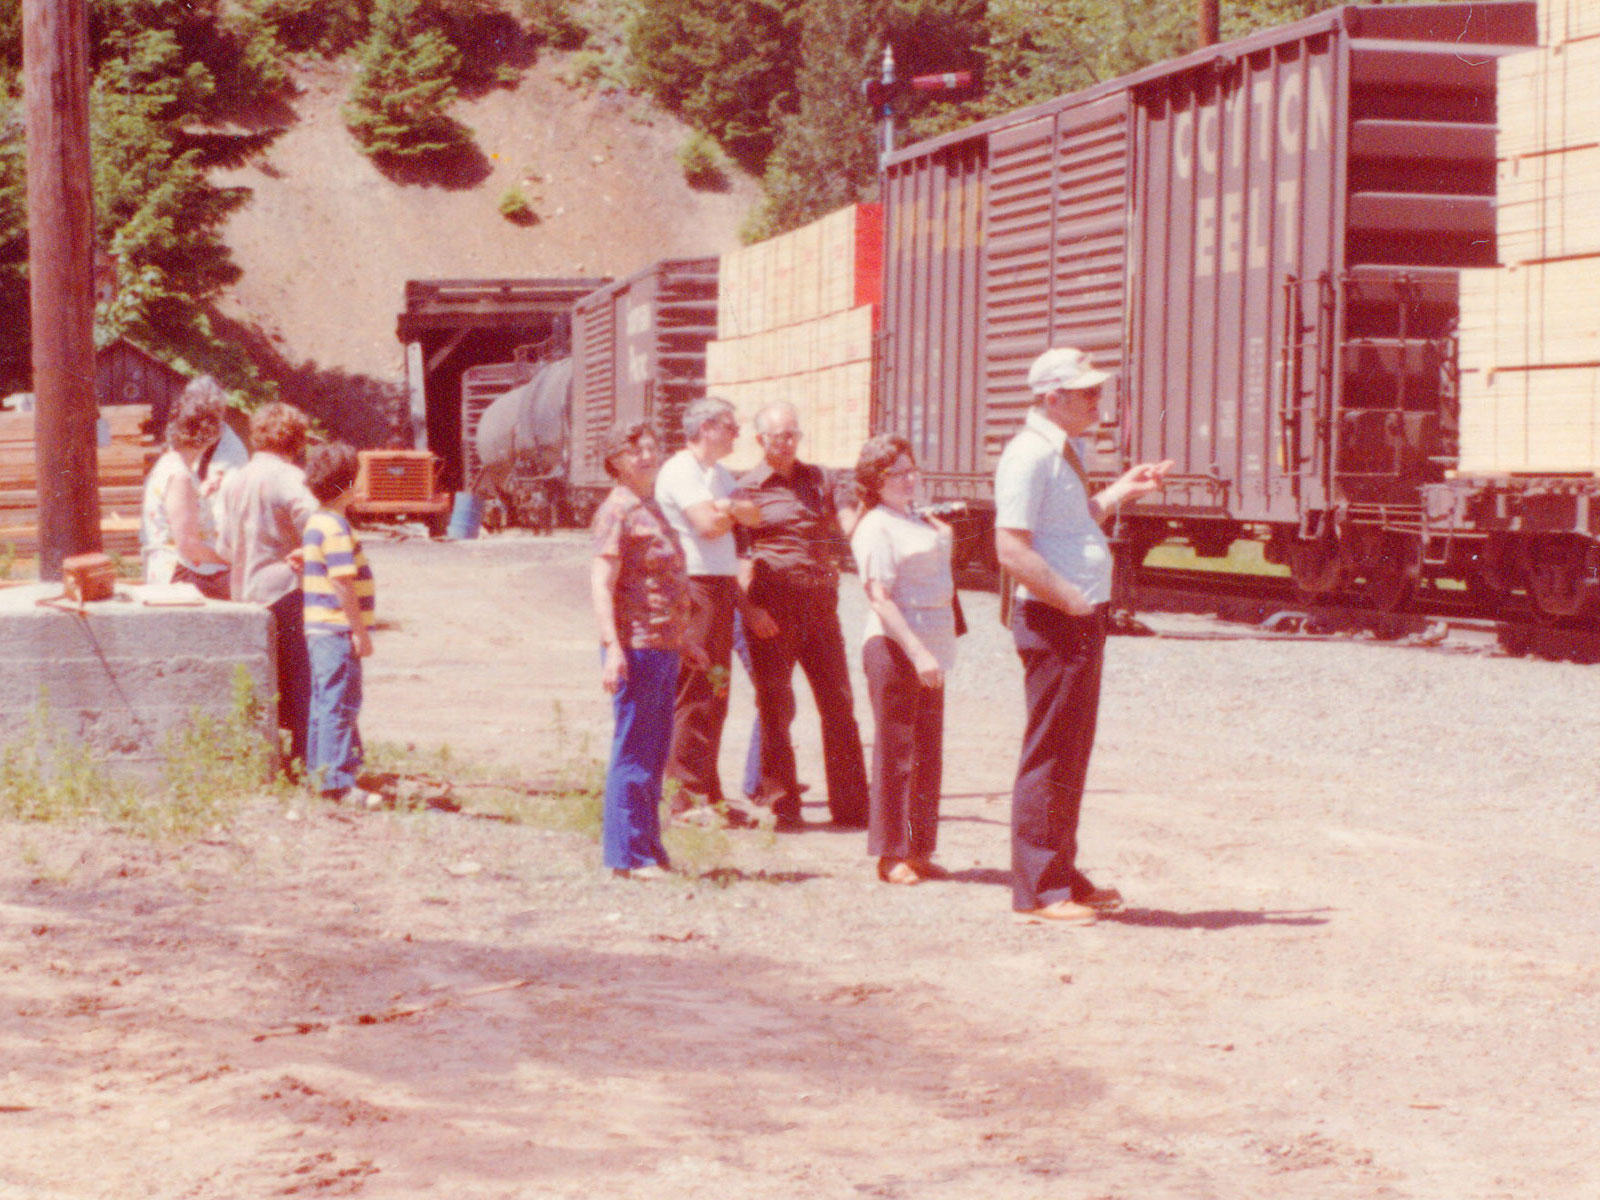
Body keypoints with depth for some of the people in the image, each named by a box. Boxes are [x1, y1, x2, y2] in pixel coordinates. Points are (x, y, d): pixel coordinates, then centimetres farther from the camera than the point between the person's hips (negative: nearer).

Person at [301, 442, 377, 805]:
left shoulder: (315, 523, 15)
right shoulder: (336, 527, -16)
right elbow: (343, 584, -20)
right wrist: (360, 632, -17)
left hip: (319, 629, 10)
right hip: (339, 630, -10)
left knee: (324, 703, 16)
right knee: (340, 704, -8)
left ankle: (319, 770, 23)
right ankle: (337, 781, -8)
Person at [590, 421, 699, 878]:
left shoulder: (651, 509, 19)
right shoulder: (617, 510, -10)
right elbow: (601, 582, -17)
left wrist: (685, 638, 31)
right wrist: (612, 647, -25)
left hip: (664, 646, 9)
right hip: (636, 646, -9)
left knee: (655, 751, 14)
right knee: (634, 750, -6)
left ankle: (647, 846, 21)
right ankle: (626, 853, -2)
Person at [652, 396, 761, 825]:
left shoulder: (718, 474, 21)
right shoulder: (679, 471, -9)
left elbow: (753, 515, 11)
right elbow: (707, 524, -19)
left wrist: (729, 507, -10)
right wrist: (733, 512, 2)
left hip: (721, 586, 10)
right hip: (694, 586, -10)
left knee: (715, 693, 11)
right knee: (696, 691, -10)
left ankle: (708, 794, 17)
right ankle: (690, 795, -9)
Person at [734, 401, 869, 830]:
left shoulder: (820, 479, 16)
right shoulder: (748, 489, 3)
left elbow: (847, 523, 5)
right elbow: (740, 556, -3)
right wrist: (751, 607, -14)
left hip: (819, 602, 4)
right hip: (772, 607, -4)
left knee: (839, 702, 4)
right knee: (775, 705, -1)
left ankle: (851, 804, 9)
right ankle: (782, 805, 5)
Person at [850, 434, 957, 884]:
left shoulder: (919, 522, 18)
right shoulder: (876, 527, -9)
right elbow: (880, 597, -17)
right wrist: (917, 651, -23)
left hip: (929, 651, 9)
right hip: (892, 645, -8)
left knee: (927, 753, 10)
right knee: (894, 752, -5)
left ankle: (919, 850, 16)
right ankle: (890, 855, -1)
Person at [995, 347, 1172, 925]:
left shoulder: (1060, 452, 17)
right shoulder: (1029, 454, -15)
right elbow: (1012, 550, -22)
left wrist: (1120, 491, 23)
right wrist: (1074, 602, -20)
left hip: (1081, 619, 10)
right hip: (1053, 620, -10)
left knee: (1072, 754, 16)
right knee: (1050, 756, -5)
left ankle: (1062, 876, 25)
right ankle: (1036, 889, 0)